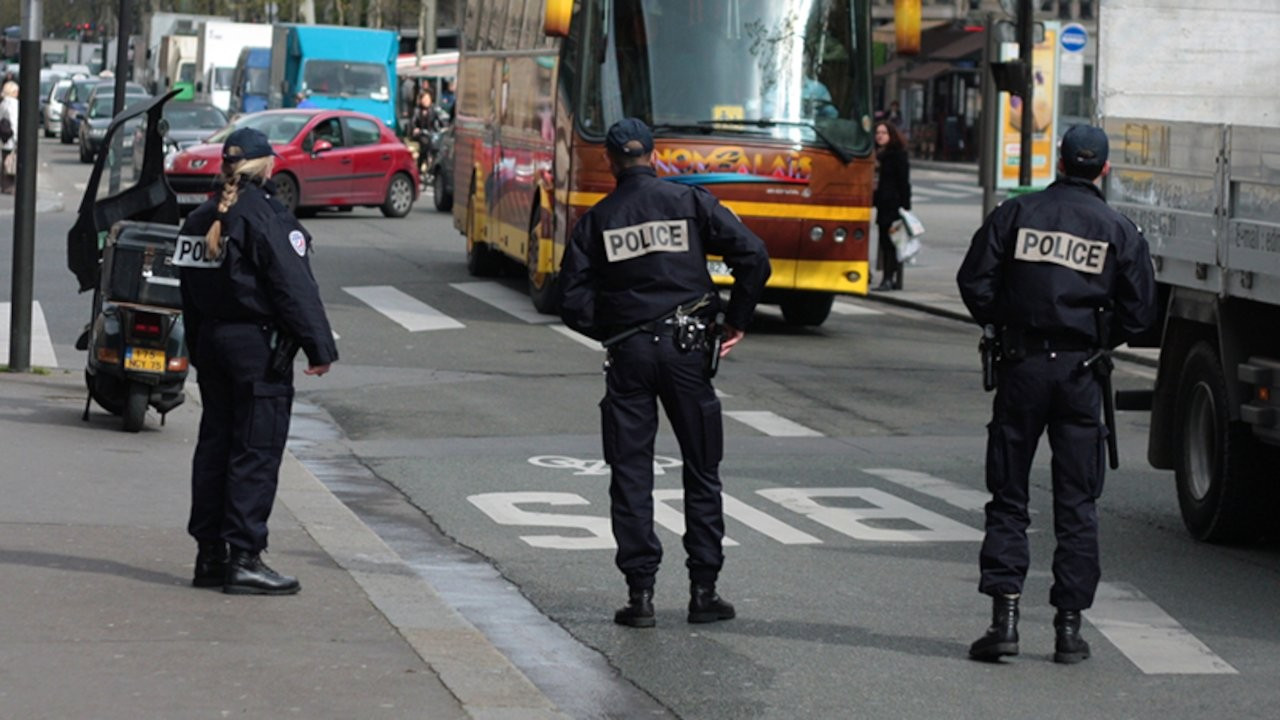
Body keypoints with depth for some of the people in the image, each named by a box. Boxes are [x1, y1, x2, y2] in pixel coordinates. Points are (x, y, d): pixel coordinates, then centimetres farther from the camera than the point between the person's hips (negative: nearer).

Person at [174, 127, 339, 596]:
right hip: (258, 346, -8)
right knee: (256, 451, -5)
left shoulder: (199, 220, 11)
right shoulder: (264, 216, -14)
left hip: (211, 342, 8)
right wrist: (320, 347, -12)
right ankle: (244, 558, -7)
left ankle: (210, 555, 14)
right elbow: (295, 288, -16)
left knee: (214, 443, 12)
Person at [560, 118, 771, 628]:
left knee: (630, 474, 6)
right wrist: (737, 320, 6)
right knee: (702, 472, 9)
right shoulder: (690, 202, 2)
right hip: (686, 349, 0)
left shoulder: (596, 221, 4)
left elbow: (575, 304, -1)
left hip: (628, 355, 0)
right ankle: (703, 591, 8)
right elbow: (753, 255, -5)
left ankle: (640, 592, 2)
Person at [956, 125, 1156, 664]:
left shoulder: (1015, 214, 0)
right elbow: (1140, 310, -1)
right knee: (1077, 503, 7)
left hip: (1022, 367, 0)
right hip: (1081, 373, 0)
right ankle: (1069, 624, 6)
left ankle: (1004, 618, -5)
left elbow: (975, 283, -2)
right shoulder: (1119, 231, 1)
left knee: (1008, 497, 5)